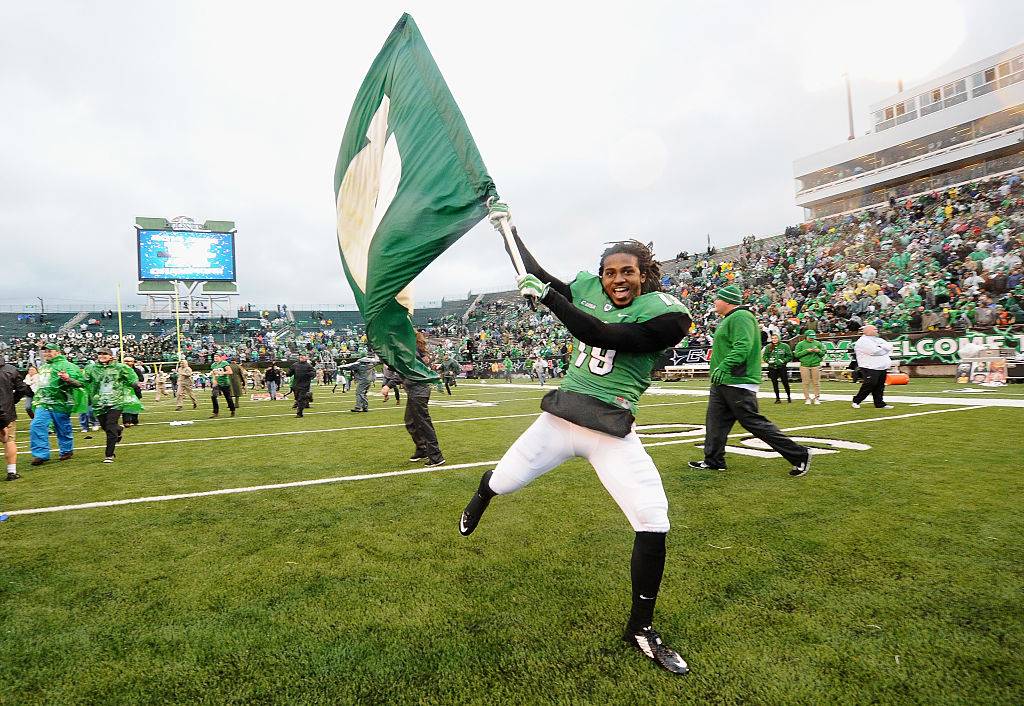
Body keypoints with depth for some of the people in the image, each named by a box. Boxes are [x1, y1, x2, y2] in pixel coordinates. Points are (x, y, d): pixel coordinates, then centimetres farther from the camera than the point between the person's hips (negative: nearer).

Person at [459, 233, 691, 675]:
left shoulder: (665, 312, -10)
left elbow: (601, 335, -23)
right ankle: (477, 505, 53)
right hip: (559, 418, 4)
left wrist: (547, 295, -21)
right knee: (501, 482, 11)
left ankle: (641, 629, 11)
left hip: (611, 431, -3)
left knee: (653, 522, -11)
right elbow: (538, 279, 19)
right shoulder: (587, 288, 6)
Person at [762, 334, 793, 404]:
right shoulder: (768, 347, 5)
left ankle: (789, 396, 20)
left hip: (782, 367, -2)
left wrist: (783, 360, -13)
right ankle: (777, 398, 14)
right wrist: (768, 360, -7)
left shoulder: (784, 346, -2)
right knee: (774, 383, 5)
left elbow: (789, 356, 0)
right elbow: (764, 356, 11)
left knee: (785, 382, 1)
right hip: (772, 368, 2)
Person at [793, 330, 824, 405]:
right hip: (804, 365, -1)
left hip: (816, 365, 1)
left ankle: (817, 398, 9)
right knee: (805, 383, 0)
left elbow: (823, 353, 11)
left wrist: (819, 351, -11)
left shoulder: (817, 343, 9)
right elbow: (796, 354, -6)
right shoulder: (800, 344, 3)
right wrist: (806, 351, -16)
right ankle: (807, 398, 7)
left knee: (816, 383, 1)